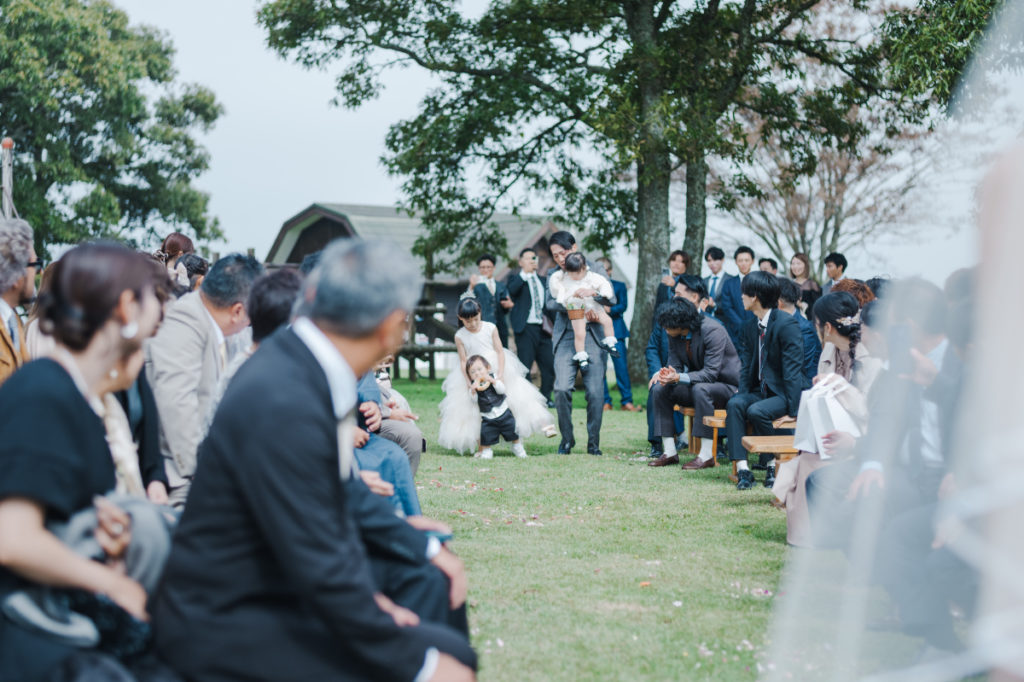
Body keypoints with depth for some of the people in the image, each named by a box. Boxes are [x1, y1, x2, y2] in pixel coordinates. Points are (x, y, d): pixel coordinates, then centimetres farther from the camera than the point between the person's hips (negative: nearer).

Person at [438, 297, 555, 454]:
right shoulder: (460, 336, -4)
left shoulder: (490, 328, -3)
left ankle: (544, 425, -7)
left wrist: (500, 374, -15)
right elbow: (463, 361, -3)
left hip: (497, 369, 0)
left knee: (519, 395, -8)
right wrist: (469, 382, -14)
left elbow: (500, 352, -4)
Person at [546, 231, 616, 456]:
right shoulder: (553, 276, 12)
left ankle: (593, 443, 9)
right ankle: (566, 439, 6)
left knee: (595, 393, -4)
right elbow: (551, 304, -3)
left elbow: (611, 299, 1)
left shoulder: (595, 269, 9)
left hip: (593, 337, -1)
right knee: (562, 389, -11)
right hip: (566, 338, 1)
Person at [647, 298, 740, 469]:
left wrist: (679, 377, -39)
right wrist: (665, 374, -24)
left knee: (701, 389, -37)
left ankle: (706, 455, -32)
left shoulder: (712, 330, -24)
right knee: (659, 389, -10)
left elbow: (711, 373, -28)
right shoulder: (674, 334, -2)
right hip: (698, 383, 8)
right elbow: (675, 365, 1)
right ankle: (669, 452, -7)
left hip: (726, 385, -8)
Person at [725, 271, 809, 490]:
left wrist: (793, 408, -24)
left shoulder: (787, 324, -14)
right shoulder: (750, 327, 11)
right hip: (762, 390, 7)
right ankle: (742, 468, -28)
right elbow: (747, 367, 13)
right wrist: (743, 396, -5)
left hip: (784, 392, -7)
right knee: (734, 404, -22)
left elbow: (793, 368, -18)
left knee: (756, 411, -32)